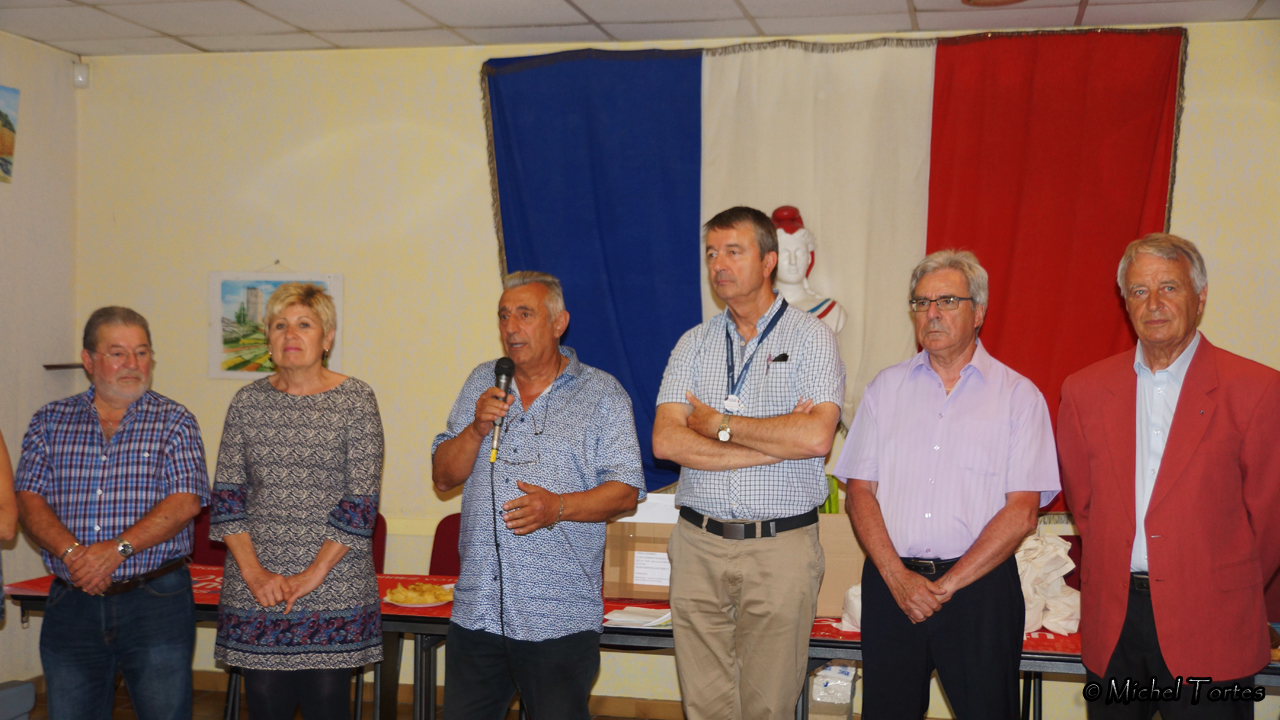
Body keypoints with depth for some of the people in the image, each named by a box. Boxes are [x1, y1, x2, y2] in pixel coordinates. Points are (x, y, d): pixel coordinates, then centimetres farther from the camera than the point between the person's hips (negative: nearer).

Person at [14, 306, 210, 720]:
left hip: (157, 599, -2)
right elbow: (29, 500, 1)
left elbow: (186, 502, -8)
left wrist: (119, 548, -20)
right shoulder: (50, 422, 10)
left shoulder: (174, 422, 3)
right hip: (71, 604, 2)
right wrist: (71, 552, -16)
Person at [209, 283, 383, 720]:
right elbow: (226, 495, 5)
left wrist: (312, 575, -11)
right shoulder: (247, 402, 7)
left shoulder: (355, 400, -3)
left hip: (334, 587, -3)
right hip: (254, 594, 3)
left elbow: (362, 501, -7)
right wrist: (253, 572, -7)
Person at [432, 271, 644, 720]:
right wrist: (477, 428, -7)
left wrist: (559, 506, -20)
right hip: (477, 610, 4)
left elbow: (625, 492, -4)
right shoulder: (481, 383, 13)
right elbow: (443, 477, 11)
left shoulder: (601, 393, 2)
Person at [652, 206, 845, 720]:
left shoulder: (812, 338, 0)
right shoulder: (694, 344, 10)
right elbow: (666, 441, -4)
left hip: (781, 548, -3)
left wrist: (719, 424, -7)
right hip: (699, 545, 3)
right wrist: (774, 443, -11)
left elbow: (816, 436, -16)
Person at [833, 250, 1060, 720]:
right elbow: (860, 491, 5)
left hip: (980, 587, -2)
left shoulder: (1019, 396, 1)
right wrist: (897, 576, -8)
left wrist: (947, 584, -10)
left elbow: (1021, 513, -5)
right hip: (890, 584, 2)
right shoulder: (886, 388, 10)